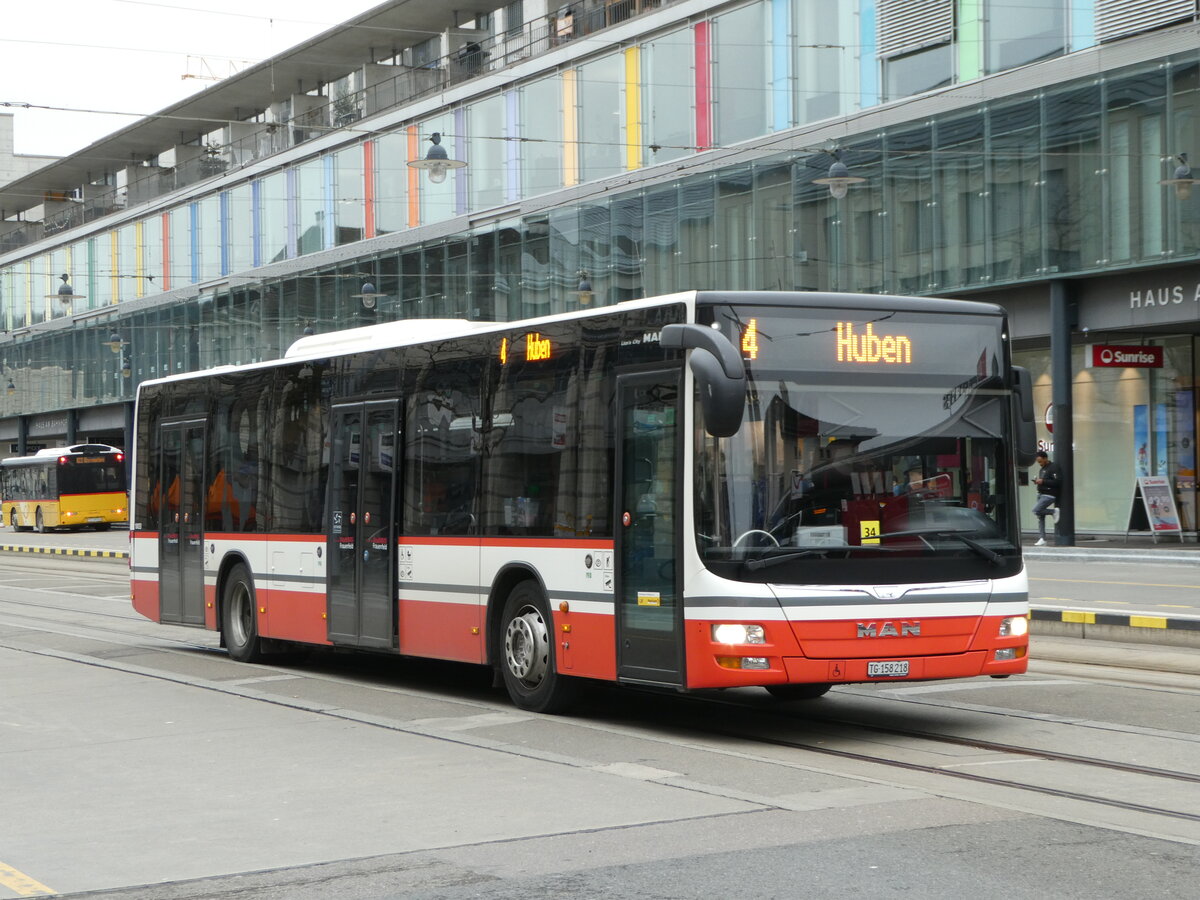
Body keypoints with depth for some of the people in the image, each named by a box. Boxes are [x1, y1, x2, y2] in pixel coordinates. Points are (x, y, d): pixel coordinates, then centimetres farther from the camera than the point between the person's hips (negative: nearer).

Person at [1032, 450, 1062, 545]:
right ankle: (1042, 539, 6)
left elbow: (1057, 482, -18)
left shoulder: (1054, 468, -9)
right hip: (1041, 494, 9)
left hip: (1049, 495, -9)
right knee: (1040, 518, 5)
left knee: (1036, 510, -23)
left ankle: (1054, 512, -5)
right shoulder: (1042, 469, 19)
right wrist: (1037, 481, 6)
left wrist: (1043, 481, -19)